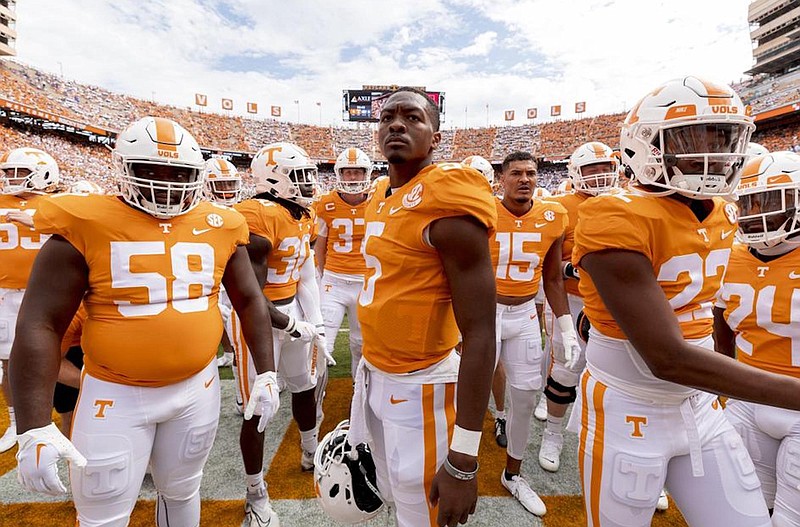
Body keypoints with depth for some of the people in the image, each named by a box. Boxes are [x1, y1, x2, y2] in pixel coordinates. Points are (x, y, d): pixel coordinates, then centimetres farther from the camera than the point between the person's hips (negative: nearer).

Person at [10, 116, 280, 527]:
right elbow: (40, 325, -10)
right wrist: (35, 428, -13)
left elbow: (250, 300, 4)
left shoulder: (219, 227, -3)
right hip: (116, 396, -2)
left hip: (198, 388, 3)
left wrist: (266, 373, 2)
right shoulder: (87, 227, -11)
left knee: (182, 492, 22)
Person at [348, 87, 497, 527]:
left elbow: (479, 334, -21)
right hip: (374, 376, 8)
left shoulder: (447, 206, -19)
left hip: (420, 388, -8)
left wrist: (463, 460, -20)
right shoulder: (380, 197, 7)